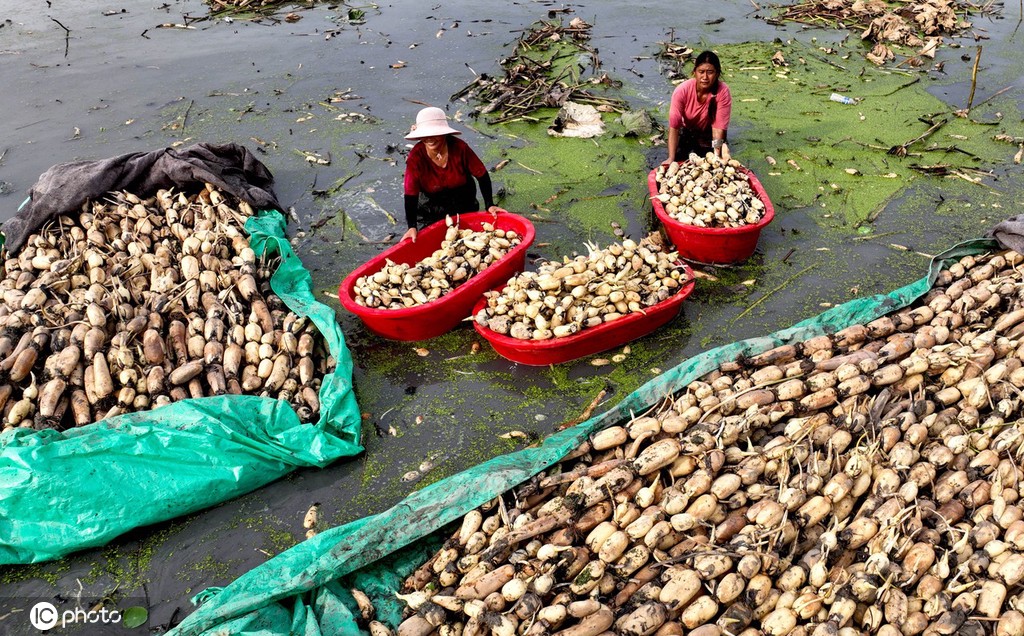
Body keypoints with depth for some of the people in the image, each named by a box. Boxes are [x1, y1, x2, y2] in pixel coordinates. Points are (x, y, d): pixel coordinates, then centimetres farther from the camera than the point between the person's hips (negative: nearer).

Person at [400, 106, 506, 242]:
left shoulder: (459, 147, -27)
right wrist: (412, 227, -34)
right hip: (431, 204, -1)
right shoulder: (416, 157, -27)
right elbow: (411, 194, -25)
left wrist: (489, 205, -18)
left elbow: (481, 175, -15)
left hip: (463, 199, 1)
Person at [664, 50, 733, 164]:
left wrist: (717, 155, -42)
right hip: (686, 132, 0)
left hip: (709, 134, 0)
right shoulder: (682, 90, -29)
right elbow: (674, 126, -29)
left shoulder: (723, 91, -29)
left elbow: (719, 127, -29)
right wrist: (671, 158, -36)